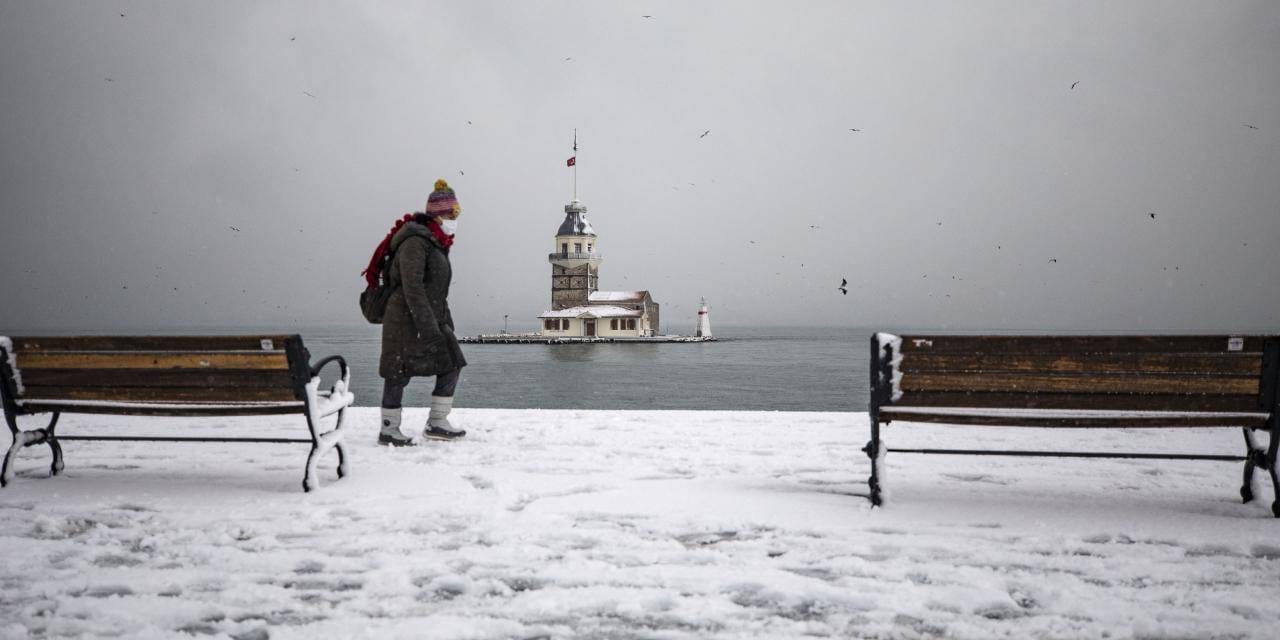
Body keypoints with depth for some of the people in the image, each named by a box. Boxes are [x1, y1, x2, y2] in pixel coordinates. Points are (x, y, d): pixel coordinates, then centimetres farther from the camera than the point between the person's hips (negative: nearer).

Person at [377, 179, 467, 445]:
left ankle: (436, 424, 12)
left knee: (451, 365, 6)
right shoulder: (415, 242, -15)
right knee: (399, 374, -2)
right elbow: (411, 286, -23)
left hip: (432, 319, 10)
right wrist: (427, 324, -26)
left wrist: (446, 321, 21)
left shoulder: (437, 244, 16)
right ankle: (388, 431, 8)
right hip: (406, 320, -10)